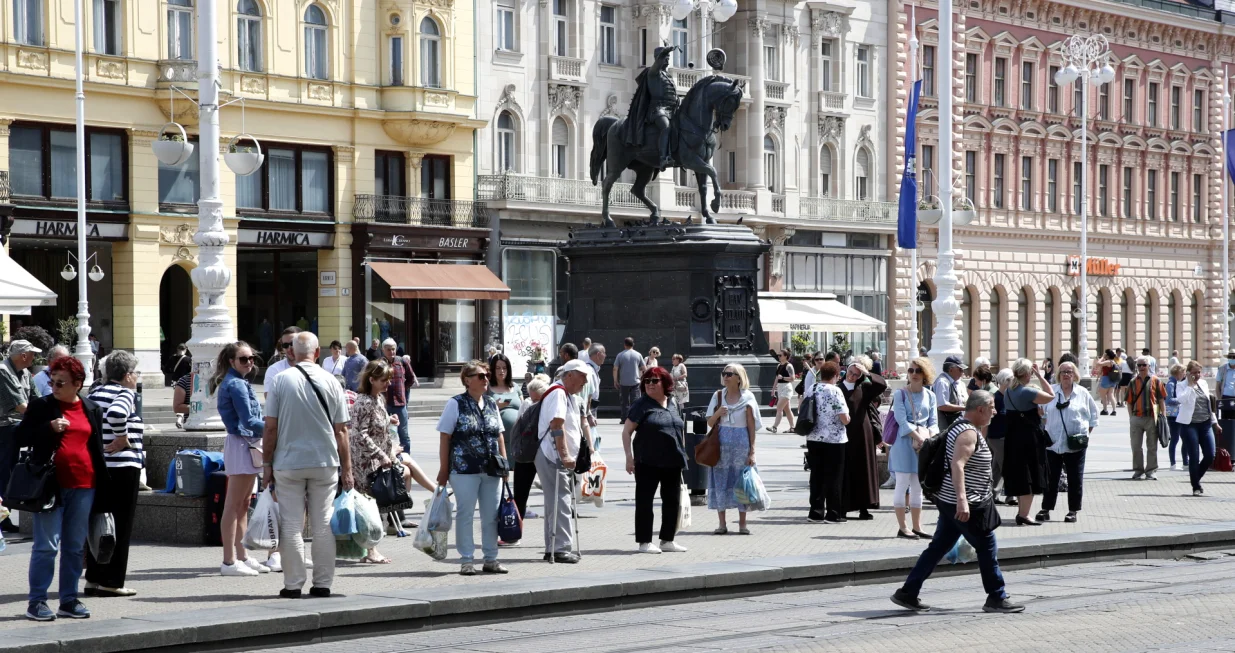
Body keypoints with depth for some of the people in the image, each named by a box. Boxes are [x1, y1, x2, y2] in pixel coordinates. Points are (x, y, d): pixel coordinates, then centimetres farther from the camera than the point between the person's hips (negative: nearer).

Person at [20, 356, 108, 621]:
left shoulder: (92, 410, 12)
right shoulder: (41, 406, 2)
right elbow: (21, 436, -1)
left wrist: (103, 484, 13)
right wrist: (50, 428, -17)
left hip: (83, 486, 4)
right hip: (51, 484, -4)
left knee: (75, 546, 8)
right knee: (46, 545, -5)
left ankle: (69, 600, 16)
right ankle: (36, 602, 0)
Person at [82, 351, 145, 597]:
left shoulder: (95, 394, 13)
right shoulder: (126, 394, -10)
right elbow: (116, 413, -30)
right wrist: (122, 438, -18)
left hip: (96, 466, 8)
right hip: (122, 468, -8)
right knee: (120, 526, 0)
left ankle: (93, 577, 16)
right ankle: (112, 582, 1)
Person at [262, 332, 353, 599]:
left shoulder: (281, 380, -4)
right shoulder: (331, 382, 1)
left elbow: (271, 427, -5)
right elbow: (341, 431, 2)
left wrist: (267, 463, 4)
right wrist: (346, 469, 8)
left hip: (288, 463, -1)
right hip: (325, 463, 1)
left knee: (292, 526, 3)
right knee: (323, 526, 7)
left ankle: (293, 584, 4)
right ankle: (322, 584, 9)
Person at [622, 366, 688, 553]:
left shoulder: (674, 404, 11)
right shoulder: (642, 405, -4)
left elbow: (681, 430, 20)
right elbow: (627, 432, -6)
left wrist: (682, 454, 15)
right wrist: (629, 457, -13)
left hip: (672, 461, 6)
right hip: (648, 462, -6)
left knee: (672, 501, 10)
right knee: (644, 501, 0)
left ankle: (667, 540, 20)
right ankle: (644, 542, 5)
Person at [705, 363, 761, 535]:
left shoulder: (747, 398, 0)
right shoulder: (718, 396, 8)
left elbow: (751, 426, 0)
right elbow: (710, 423, 12)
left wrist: (752, 451, -4)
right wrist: (717, 414, -10)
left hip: (741, 444, -2)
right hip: (721, 445, 2)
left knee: (741, 482, 0)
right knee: (720, 482, 1)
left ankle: (742, 523, 9)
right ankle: (722, 524, 8)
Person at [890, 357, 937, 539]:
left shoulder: (930, 396, 11)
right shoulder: (900, 395, -3)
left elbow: (934, 421, 9)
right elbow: (902, 421, -11)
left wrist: (930, 437, -11)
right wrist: (919, 438, -19)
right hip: (904, 443, -5)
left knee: (918, 487, 9)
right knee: (903, 485, -4)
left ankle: (917, 526, 14)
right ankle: (902, 527, -1)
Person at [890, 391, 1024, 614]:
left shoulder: (962, 428, 16)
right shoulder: (969, 433, -17)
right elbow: (957, 465, -30)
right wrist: (962, 499, -39)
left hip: (950, 503, 10)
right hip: (968, 506, -10)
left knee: (938, 547, 10)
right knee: (987, 548, 0)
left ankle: (908, 593, 9)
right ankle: (996, 598, 8)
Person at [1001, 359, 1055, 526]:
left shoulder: (1008, 392, 7)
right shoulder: (1027, 392, -18)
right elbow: (1051, 396, -14)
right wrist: (1040, 375, -8)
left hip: (1013, 438, 8)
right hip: (1029, 437, -8)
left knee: (1019, 476, 16)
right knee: (1030, 477, -1)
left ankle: (1021, 511, 24)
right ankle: (1024, 515, 0)